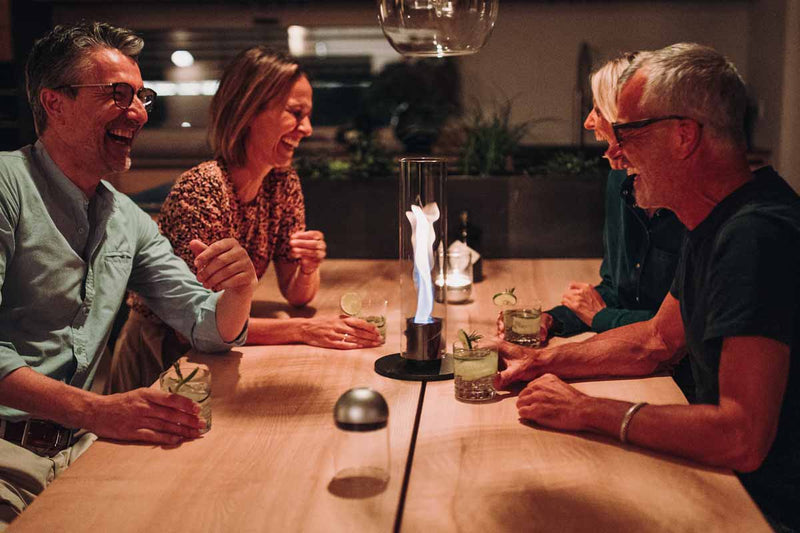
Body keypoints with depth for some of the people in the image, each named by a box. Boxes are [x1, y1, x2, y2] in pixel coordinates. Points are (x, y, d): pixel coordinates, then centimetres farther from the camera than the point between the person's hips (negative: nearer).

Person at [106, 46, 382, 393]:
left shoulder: (283, 183, -2)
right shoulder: (200, 190, -24)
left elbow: (296, 295, 5)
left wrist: (309, 269, -18)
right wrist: (302, 330, -30)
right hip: (160, 357, -7)